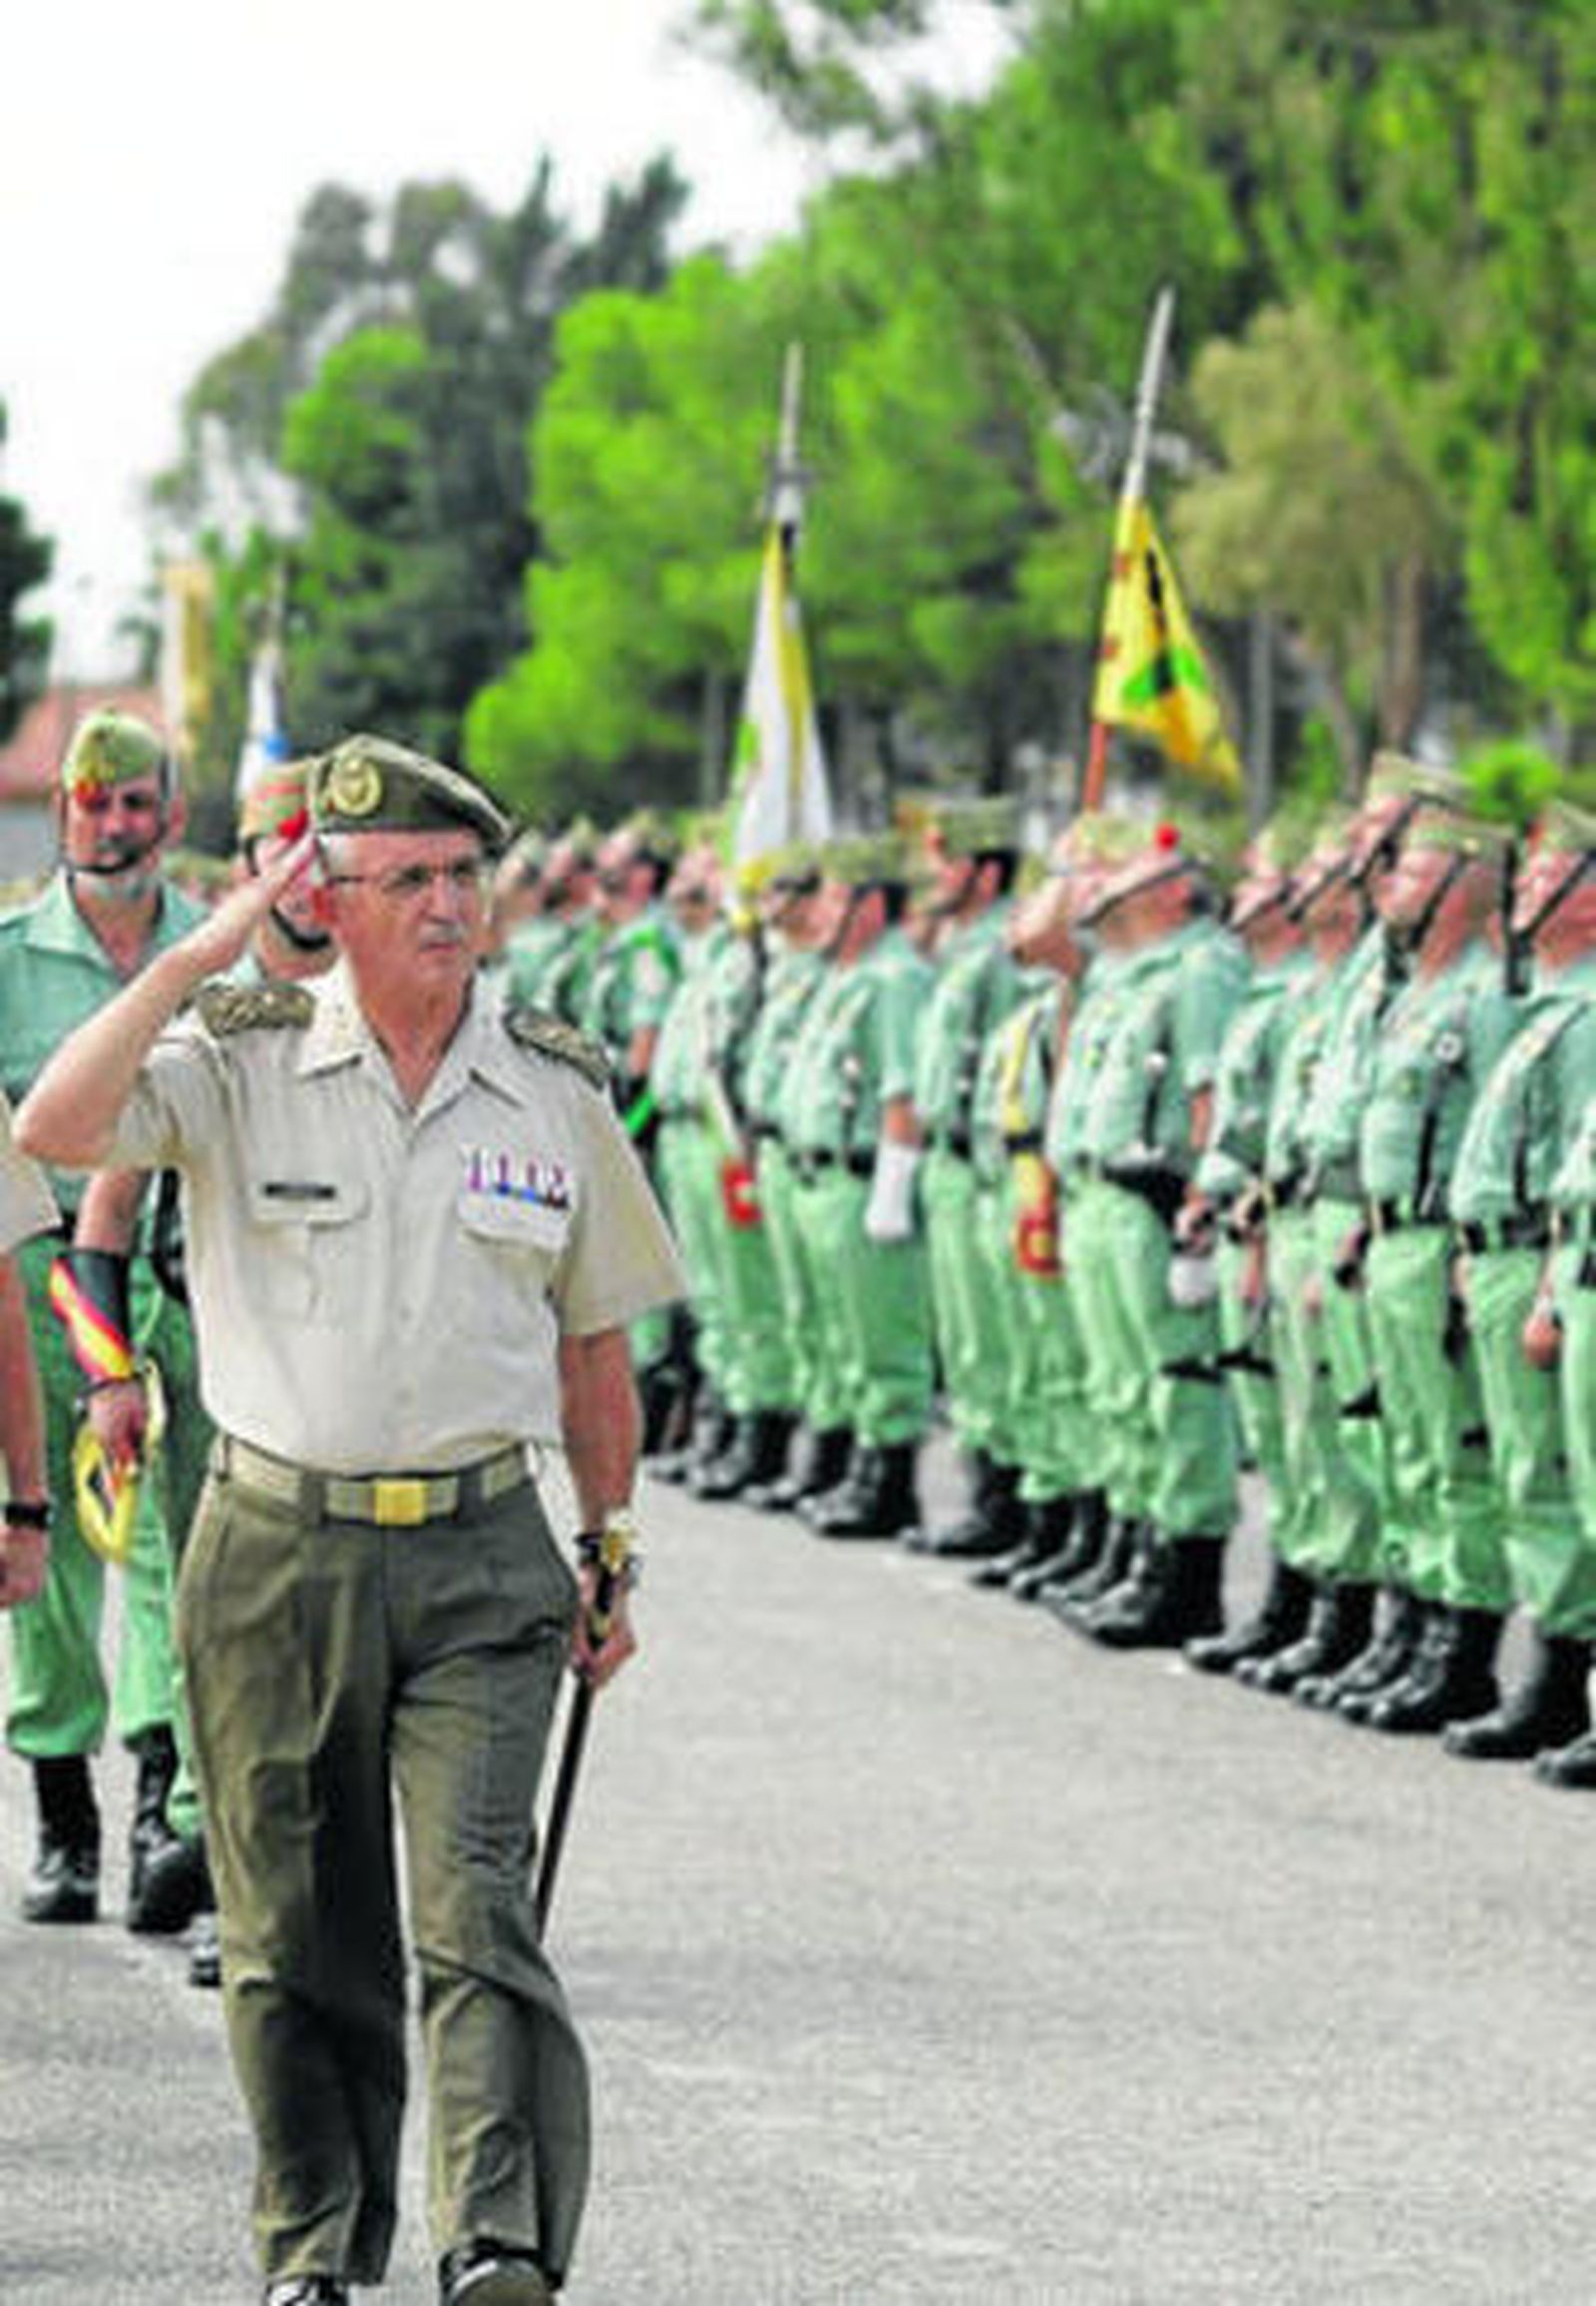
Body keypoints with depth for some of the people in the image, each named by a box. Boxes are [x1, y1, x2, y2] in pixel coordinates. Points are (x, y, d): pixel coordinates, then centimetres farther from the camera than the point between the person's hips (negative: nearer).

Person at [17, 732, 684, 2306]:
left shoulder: (553, 1090, 6)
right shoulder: (239, 1061, -2)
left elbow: (592, 1349, 15)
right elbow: (56, 1130, -20)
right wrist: (198, 957, -16)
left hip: (478, 1561, 0)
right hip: (276, 1554, 0)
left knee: (473, 1909, -14)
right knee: (296, 1940, 7)